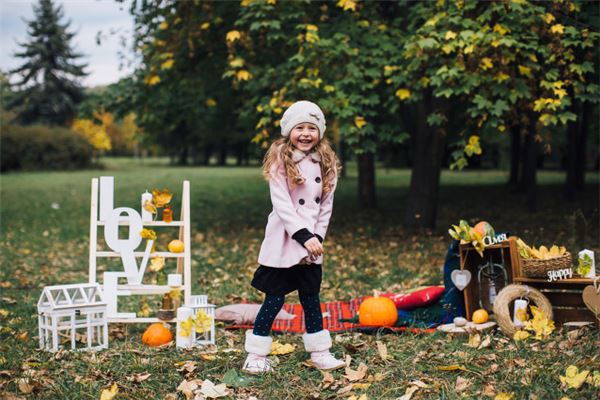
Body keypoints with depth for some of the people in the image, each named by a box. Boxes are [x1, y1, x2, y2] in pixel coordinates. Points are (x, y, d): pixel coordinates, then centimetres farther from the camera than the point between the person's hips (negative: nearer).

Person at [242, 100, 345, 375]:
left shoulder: (327, 163, 7)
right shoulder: (280, 161, -9)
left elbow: (326, 204, 7)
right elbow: (281, 203, -15)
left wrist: (317, 236, -3)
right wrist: (303, 235, -19)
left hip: (311, 242, 5)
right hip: (283, 241, -5)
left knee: (311, 297, 13)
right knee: (275, 298, -1)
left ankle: (319, 353, 22)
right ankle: (256, 354, 10)